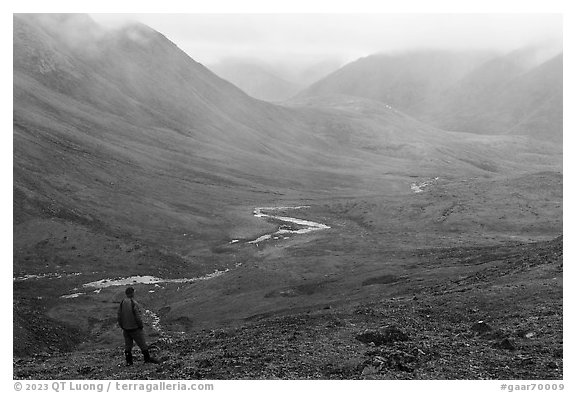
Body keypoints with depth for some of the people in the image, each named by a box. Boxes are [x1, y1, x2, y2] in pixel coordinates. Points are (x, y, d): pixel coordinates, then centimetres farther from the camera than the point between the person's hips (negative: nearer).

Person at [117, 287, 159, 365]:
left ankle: (128, 361, 14)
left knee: (127, 345, 13)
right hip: (135, 328, -6)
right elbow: (138, 317, -18)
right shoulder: (134, 304, -19)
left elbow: (119, 316, 7)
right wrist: (141, 326, -5)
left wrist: (121, 326, 17)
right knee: (142, 344, 6)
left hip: (125, 328, 6)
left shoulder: (122, 303, 0)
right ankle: (147, 358, 15)